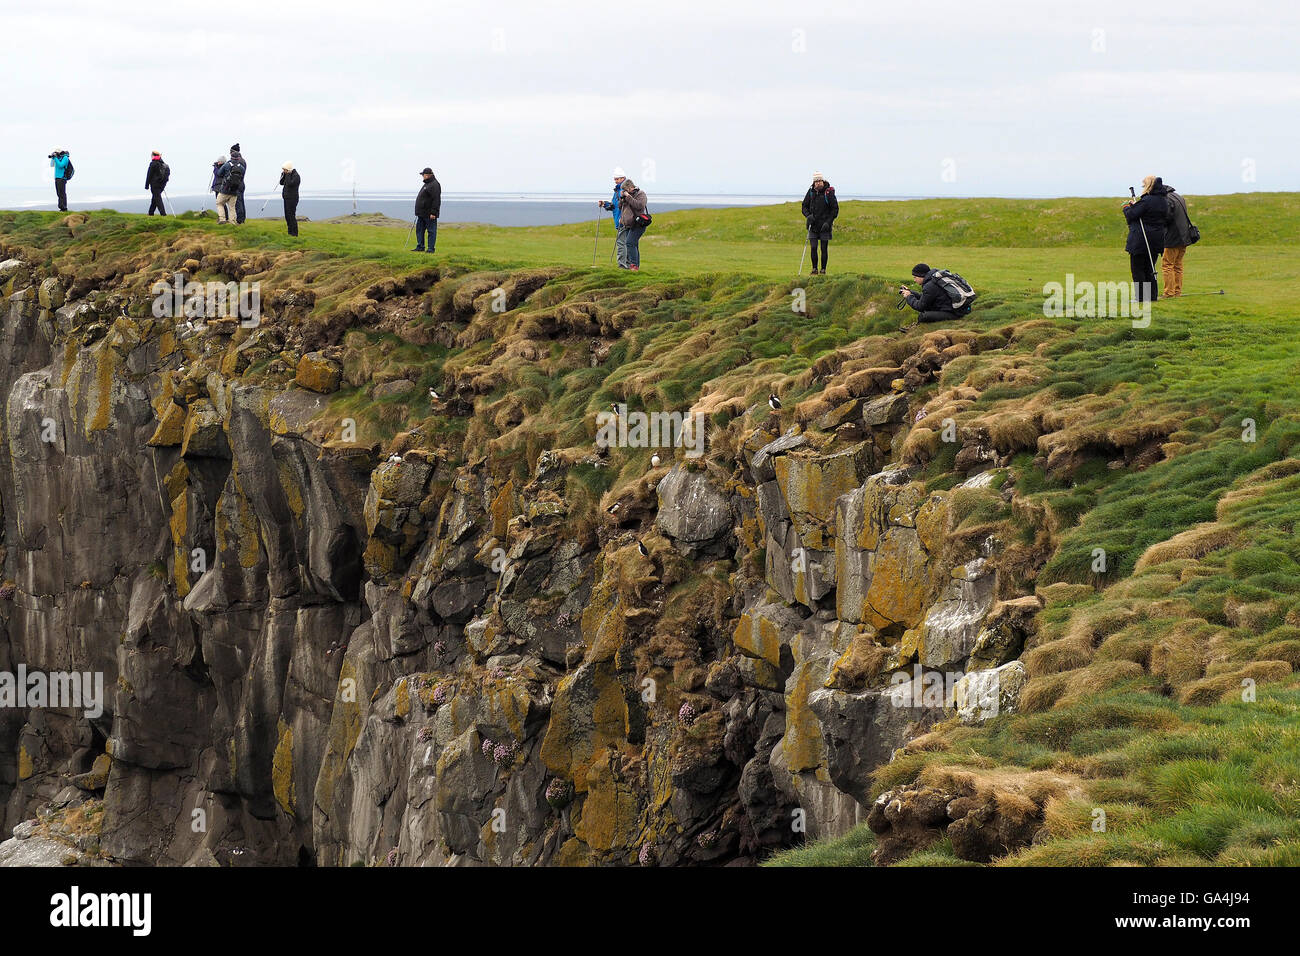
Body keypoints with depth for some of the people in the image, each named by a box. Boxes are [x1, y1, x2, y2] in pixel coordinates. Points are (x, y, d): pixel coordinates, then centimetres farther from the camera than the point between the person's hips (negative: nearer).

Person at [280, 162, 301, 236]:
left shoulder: (296, 176, -16)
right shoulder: (288, 175, 12)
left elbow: (290, 184, -28)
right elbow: (281, 183, 14)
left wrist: (288, 174, -20)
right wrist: (283, 174, 2)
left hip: (292, 199, -10)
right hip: (287, 199, 10)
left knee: (291, 216, -10)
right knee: (287, 216, 11)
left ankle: (294, 233, -6)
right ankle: (290, 232, 18)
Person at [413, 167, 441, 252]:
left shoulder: (434, 185, -14)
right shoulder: (426, 184, 18)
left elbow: (436, 200, -21)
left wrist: (433, 213, -25)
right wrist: (419, 212, 24)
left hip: (430, 214, -10)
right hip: (422, 213, 10)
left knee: (431, 231, -4)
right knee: (419, 230, 11)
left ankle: (431, 249, -1)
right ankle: (420, 247, 15)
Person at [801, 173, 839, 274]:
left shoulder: (829, 193, -8)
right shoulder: (811, 192, 2)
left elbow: (835, 209, -4)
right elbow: (804, 206, 11)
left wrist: (828, 222, -12)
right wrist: (808, 215, -9)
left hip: (824, 226, -3)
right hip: (813, 225, 3)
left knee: (824, 248, 1)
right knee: (813, 248, -1)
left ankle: (823, 269, 8)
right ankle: (814, 269, 8)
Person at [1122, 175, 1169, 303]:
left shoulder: (1146, 201, -17)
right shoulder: (1164, 202, 8)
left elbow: (1131, 215, -17)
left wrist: (1127, 207, 8)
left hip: (1140, 241, -8)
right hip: (1156, 240, 8)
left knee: (1137, 268, 0)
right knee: (1149, 269, 15)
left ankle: (1140, 296, -2)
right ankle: (1151, 295, 15)